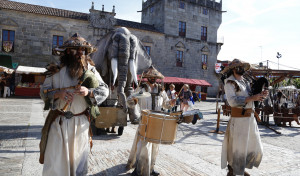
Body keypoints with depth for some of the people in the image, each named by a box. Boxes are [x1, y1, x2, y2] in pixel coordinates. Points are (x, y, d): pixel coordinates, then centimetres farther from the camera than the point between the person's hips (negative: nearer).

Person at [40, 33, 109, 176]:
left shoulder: (90, 70, -2)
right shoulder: (56, 71, -2)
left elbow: (104, 90, -4)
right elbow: (43, 91, 1)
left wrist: (89, 92, -23)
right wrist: (58, 94, -20)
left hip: (80, 123, 1)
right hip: (59, 122, 0)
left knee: (78, 158, 14)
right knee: (54, 160, 6)